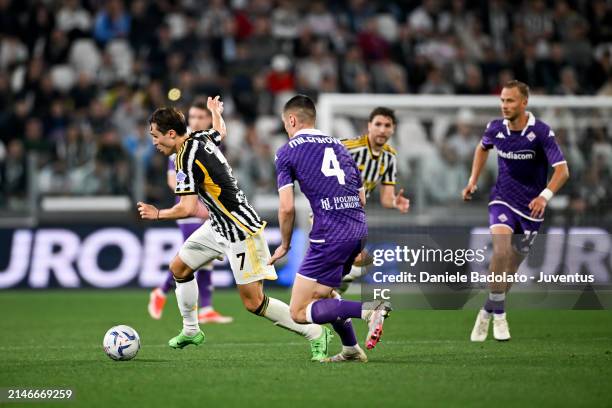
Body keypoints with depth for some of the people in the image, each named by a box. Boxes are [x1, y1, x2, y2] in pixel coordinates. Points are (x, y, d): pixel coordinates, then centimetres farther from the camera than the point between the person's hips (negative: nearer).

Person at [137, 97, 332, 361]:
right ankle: (191, 331, 30)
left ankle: (316, 334, 1)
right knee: (179, 268, 15)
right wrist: (215, 112, 49)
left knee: (254, 302, -9)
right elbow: (220, 131, 27)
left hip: (241, 231, -10)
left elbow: (187, 208, -27)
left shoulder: (185, 159, -23)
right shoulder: (201, 138, 2)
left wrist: (157, 214, -9)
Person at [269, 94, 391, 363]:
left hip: (330, 235, -7)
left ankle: (368, 310, -20)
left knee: (299, 312, -2)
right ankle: (351, 349, 23)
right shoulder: (338, 146, 21)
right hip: (359, 228, 7)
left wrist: (284, 245, 9)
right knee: (322, 291, 30)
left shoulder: (286, 152, 2)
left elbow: (287, 207, -5)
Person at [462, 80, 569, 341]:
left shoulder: (541, 132, -17)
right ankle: (499, 315, -13)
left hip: (531, 208, -1)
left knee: (512, 266, 7)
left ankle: (488, 312, 29)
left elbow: (562, 170, -21)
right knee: (501, 250, -25)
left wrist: (545, 195, -37)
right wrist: (473, 180, 10)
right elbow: (483, 147, 20)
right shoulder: (496, 128, -5)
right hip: (502, 200, 1)